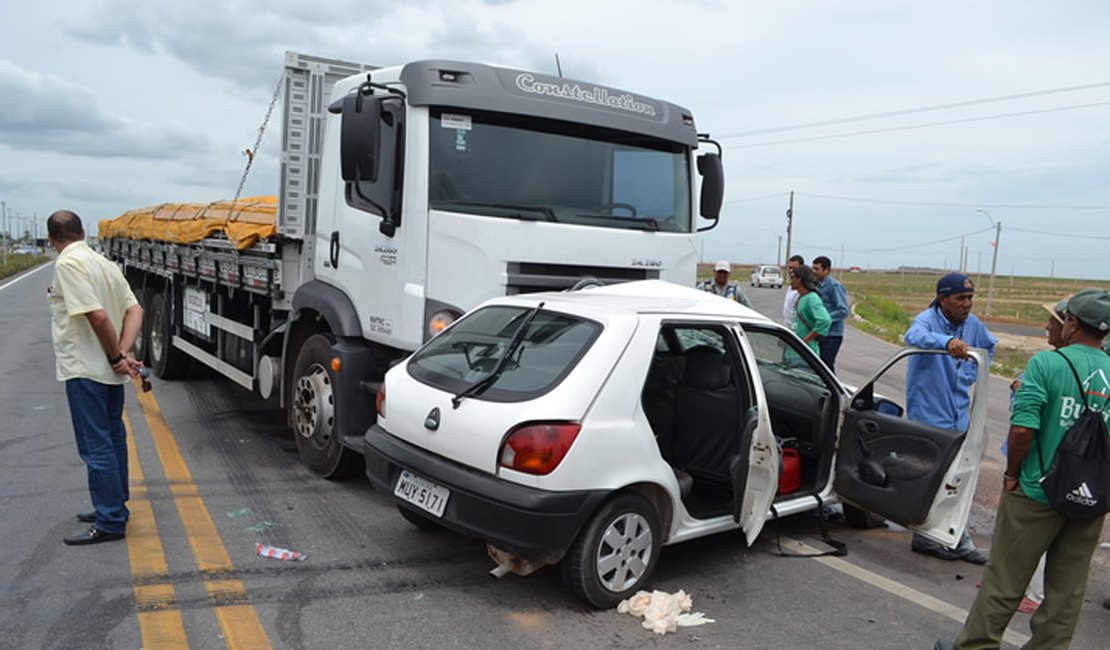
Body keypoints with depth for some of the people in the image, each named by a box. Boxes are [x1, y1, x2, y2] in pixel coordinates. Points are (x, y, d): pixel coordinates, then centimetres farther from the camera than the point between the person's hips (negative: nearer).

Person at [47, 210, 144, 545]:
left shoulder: (67, 264, -15)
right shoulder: (104, 262, 10)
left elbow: (97, 315, -23)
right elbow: (134, 309, 4)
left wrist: (116, 357, -12)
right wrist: (122, 354, -6)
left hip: (85, 370, -9)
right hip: (109, 370, 9)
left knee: (96, 446, -3)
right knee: (112, 438, 17)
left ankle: (109, 523, 2)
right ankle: (114, 507, 30)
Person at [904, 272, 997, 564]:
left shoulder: (973, 324, 4)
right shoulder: (927, 319, -16)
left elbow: (989, 346, 26)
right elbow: (914, 336, -41)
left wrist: (969, 375, 11)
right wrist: (948, 341, -60)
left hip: (958, 413, 7)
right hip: (929, 413, -7)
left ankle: (959, 538, 23)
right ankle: (925, 537, 13)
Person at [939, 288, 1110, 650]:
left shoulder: (1047, 364, -15)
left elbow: (1022, 429, -21)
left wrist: (1012, 474, -6)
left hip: (1037, 493, -4)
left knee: (1005, 581, 8)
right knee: (1067, 591, 16)